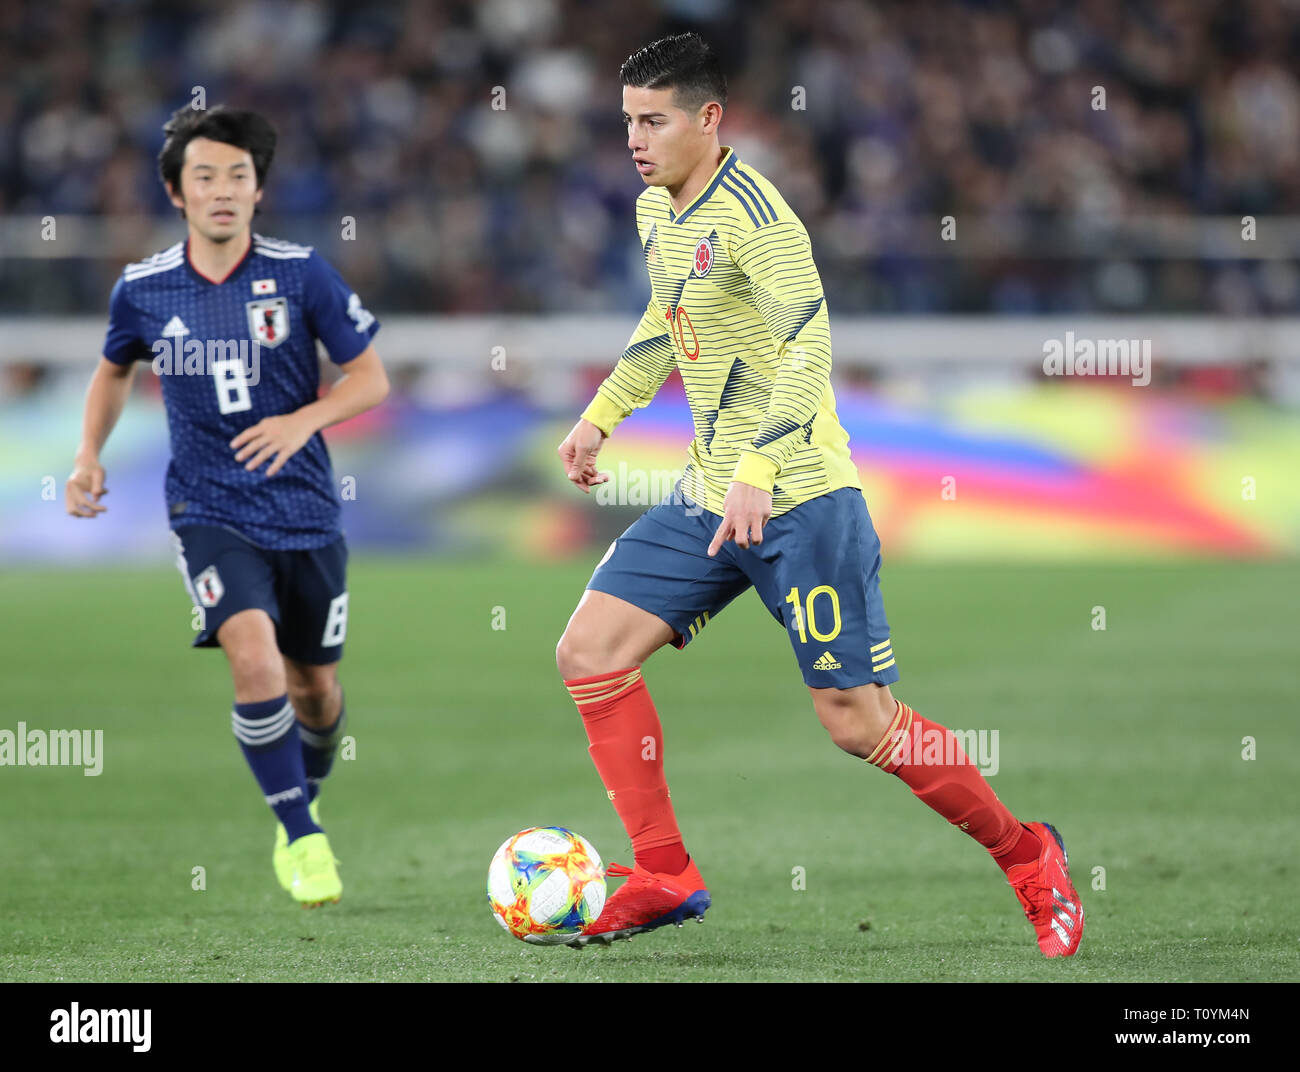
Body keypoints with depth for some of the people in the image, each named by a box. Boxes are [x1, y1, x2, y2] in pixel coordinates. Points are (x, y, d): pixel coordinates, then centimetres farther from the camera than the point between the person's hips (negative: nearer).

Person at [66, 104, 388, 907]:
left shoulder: (301, 274, -7)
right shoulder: (143, 290, -2)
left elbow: (371, 377, -2)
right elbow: (116, 369, 20)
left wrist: (305, 420, -19)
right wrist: (89, 455, 7)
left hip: (305, 510, 1)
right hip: (209, 511, -1)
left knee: (315, 688, 11)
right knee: (254, 657, -24)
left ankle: (306, 800, 43)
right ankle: (304, 839, -12)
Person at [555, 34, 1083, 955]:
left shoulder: (751, 214, -17)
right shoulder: (657, 210, 10)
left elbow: (809, 346, -25)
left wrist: (756, 474, -32)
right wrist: (602, 415, 24)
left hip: (799, 499, -9)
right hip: (709, 497, 9)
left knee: (855, 718, -8)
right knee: (591, 652, -2)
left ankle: (1027, 855, 11)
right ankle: (665, 877, 3)